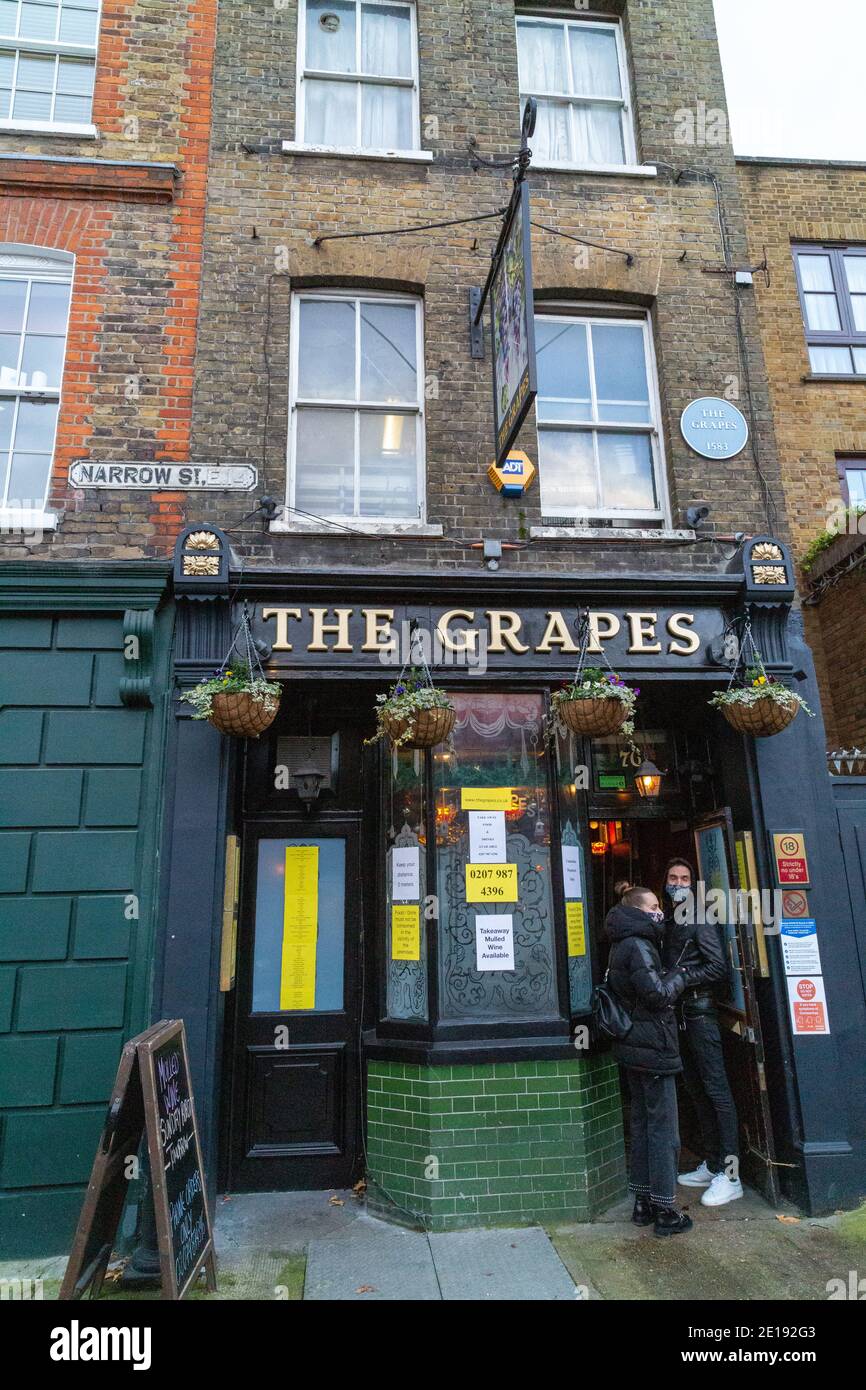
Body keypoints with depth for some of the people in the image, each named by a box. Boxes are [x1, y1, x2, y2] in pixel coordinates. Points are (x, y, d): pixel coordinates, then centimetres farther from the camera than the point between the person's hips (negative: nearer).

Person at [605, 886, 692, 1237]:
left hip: (634, 1049, 10)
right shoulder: (638, 946, -18)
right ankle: (665, 1210, 7)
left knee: (642, 1124, 16)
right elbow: (657, 994, -22)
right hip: (653, 1048, -10)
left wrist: (672, 978, 10)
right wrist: (680, 976, -6)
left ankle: (643, 1201, 25)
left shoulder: (622, 945, 14)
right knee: (663, 1129, -1)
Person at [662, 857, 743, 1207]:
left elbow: (719, 967, -13)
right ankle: (711, 1165, 23)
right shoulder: (667, 921, 15)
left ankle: (730, 1175, -1)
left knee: (716, 1088, -6)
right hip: (679, 1013, 8)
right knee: (696, 1089, 13)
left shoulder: (698, 920, -6)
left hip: (700, 1011, -8)